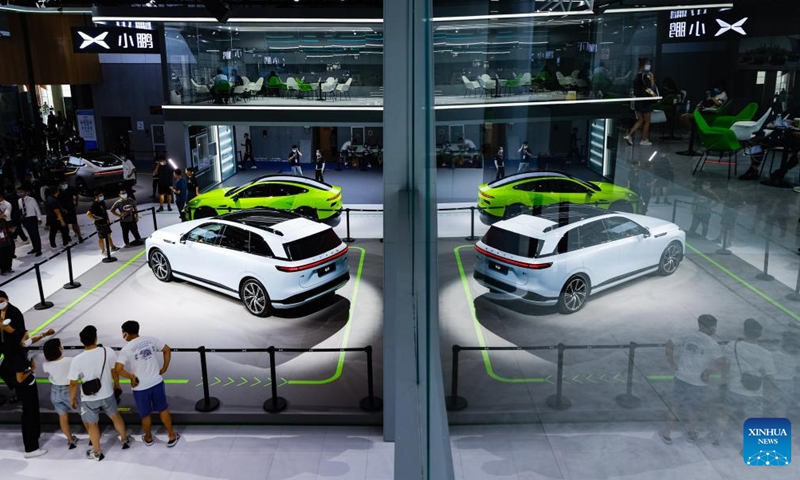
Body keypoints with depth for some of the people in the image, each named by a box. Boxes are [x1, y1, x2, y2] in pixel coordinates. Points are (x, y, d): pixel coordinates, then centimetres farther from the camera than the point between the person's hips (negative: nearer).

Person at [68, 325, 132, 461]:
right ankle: (125, 440, 45)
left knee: (92, 424, 20)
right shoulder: (108, 352, -19)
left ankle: (97, 452, 37)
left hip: (89, 399, -2)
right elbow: (114, 371, -3)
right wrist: (116, 384, 16)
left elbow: (73, 383, -14)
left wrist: (72, 398, 5)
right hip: (107, 394, 2)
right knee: (115, 416, 27)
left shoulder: (77, 360, -24)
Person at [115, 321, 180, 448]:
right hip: (157, 382, 3)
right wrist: (164, 368, 8)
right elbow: (167, 350, 5)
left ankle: (148, 438, 39)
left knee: (145, 415, 19)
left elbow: (118, 369, -25)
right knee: (163, 410, 19)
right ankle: (172, 437, 27)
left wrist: (132, 377, -10)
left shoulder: (126, 350, -16)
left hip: (140, 387, -3)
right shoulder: (150, 340, -3)